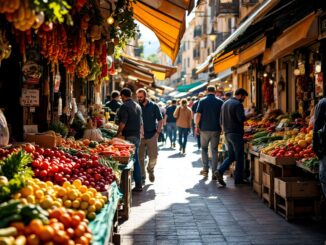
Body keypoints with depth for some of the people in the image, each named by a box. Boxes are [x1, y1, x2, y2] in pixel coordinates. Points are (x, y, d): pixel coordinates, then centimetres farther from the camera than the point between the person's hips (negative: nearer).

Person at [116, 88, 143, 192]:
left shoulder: (125, 106, -11)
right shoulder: (137, 106, 14)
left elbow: (123, 122, -18)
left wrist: (118, 133, -8)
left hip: (128, 136, -8)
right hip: (137, 136, 8)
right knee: (136, 160, 13)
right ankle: (138, 185, 16)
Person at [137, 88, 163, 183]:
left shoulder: (154, 106, 0)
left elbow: (160, 120, 4)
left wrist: (158, 132, -5)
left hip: (152, 135, -1)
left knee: (153, 156, -1)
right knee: (140, 157, 3)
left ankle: (150, 170, 27)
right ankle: (142, 175, 16)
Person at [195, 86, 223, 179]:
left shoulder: (202, 101, -2)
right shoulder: (220, 102, 1)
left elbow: (198, 115, -6)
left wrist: (197, 126, 3)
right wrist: (222, 127, 12)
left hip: (204, 129, -1)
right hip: (216, 129, 1)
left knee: (204, 148, 16)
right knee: (214, 150, 4)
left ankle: (205, 169, 11)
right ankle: (214, 173, 2)